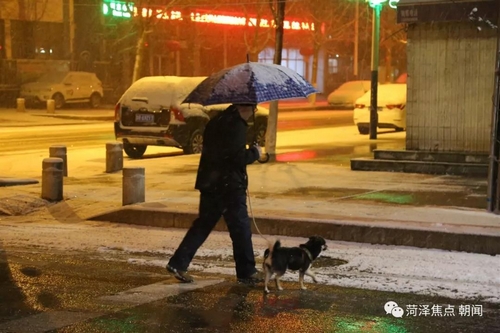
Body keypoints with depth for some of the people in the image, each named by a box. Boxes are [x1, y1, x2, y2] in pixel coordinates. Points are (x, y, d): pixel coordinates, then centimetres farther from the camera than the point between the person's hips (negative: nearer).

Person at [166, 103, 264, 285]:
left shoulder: (217, 121, 12)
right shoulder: (237, 126, -17)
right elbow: (239, 158, -22)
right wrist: (255, 153, -3)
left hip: (209, 183, 9)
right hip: (229, 186, -9)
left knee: (203, 224, 14)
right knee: (241, 228, 2)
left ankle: (178, 263, 9)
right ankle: (246, 272, 11)